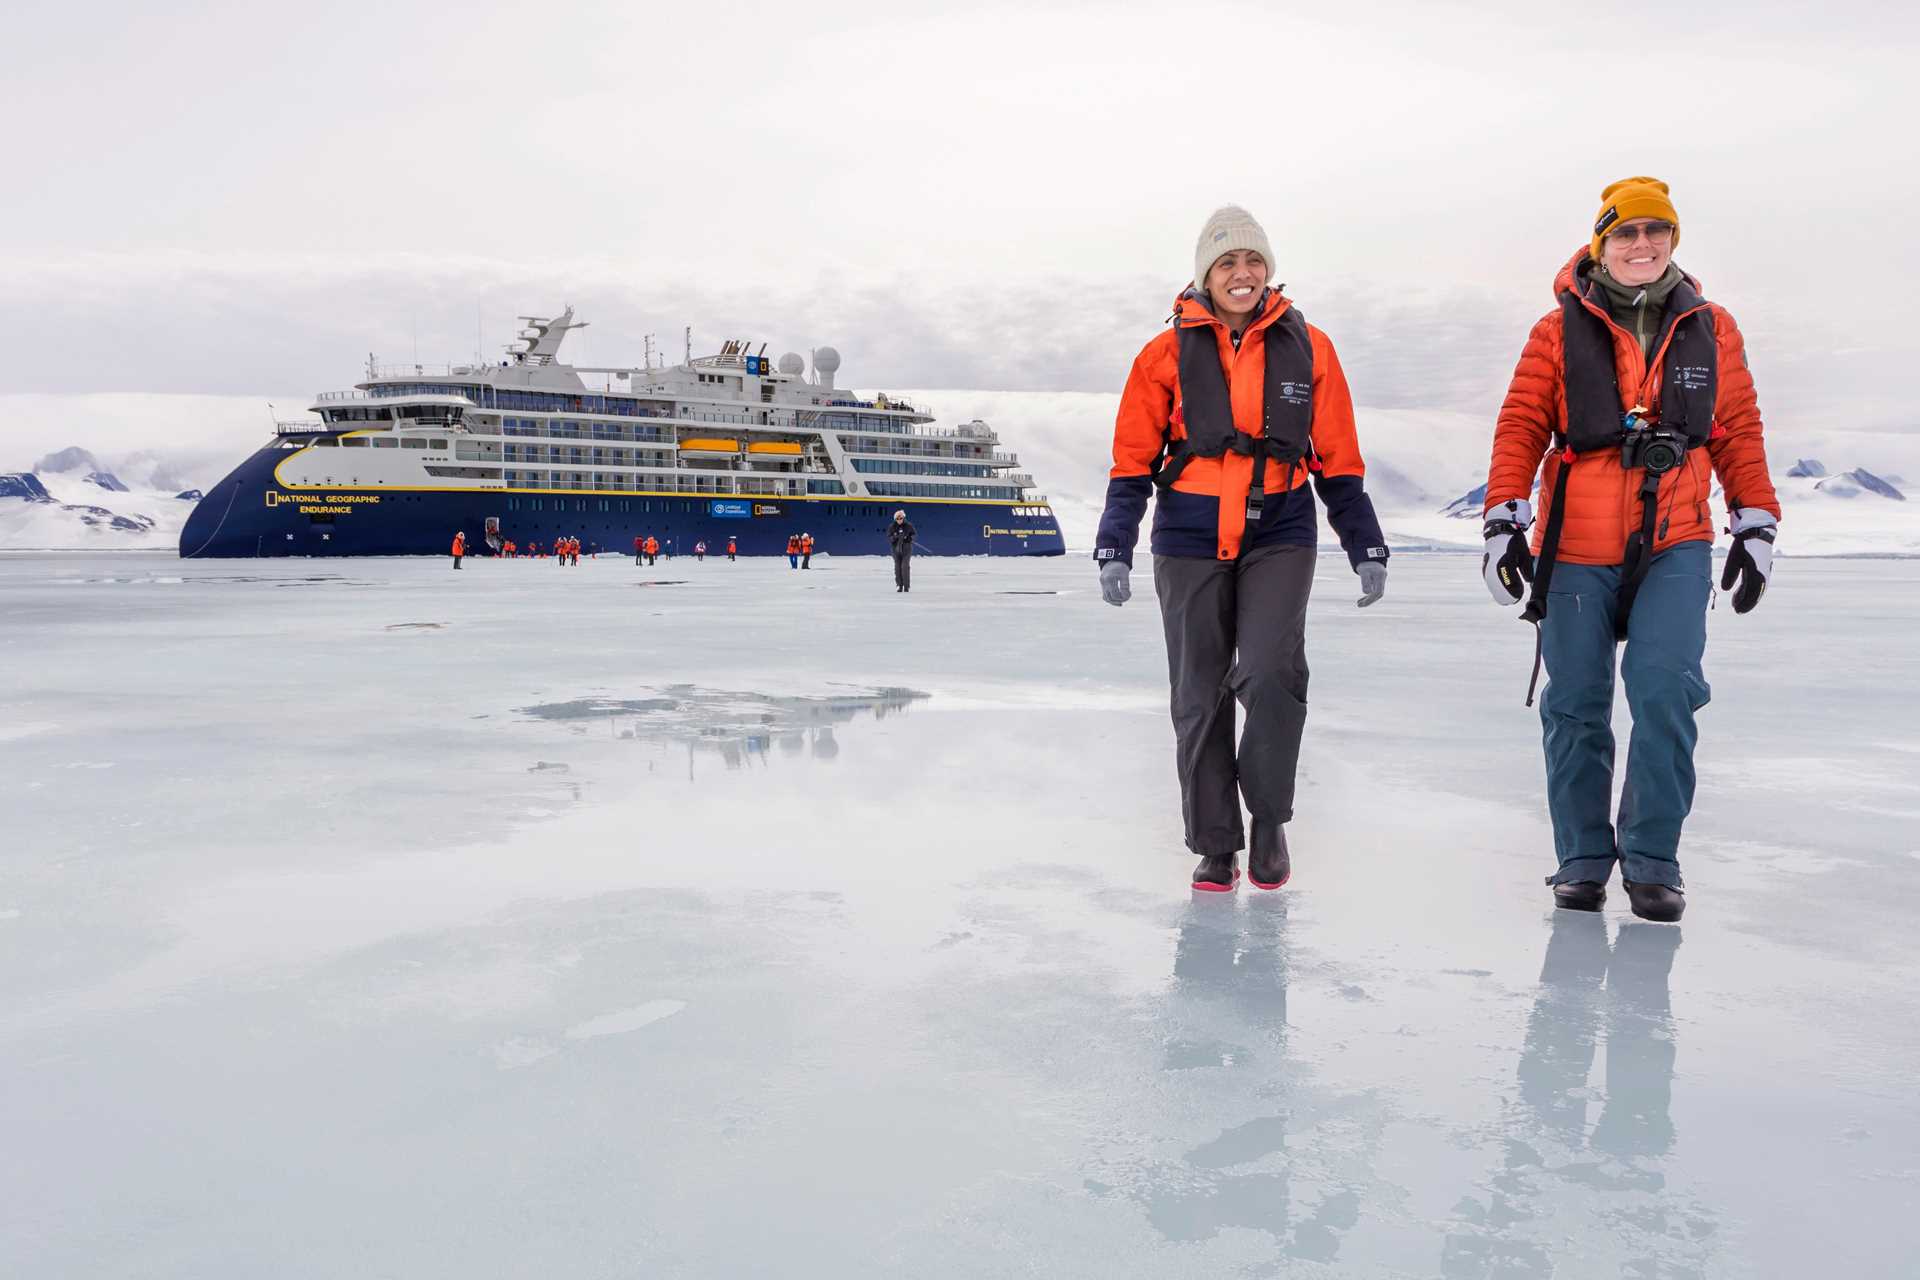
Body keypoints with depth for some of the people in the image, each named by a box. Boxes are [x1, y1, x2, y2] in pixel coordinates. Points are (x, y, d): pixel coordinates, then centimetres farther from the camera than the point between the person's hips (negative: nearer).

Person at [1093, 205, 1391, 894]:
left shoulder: (1307, 347, 4)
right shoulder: (1168, 352, 1)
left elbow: (1339, 460, 10)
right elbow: (1134, 461, 4)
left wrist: (1366, 549, 10)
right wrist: (1114, 550, -4)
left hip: (1280, 534, 0)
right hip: (1190, 540, 1)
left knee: (1271, 674, -18)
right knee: (1200, 697, 6)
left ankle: (1269, 818, 5)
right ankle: (1215, 845, 20)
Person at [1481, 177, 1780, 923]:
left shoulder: (1711, 330, 7)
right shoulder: (1560, 331, 2)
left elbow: (1739, 433, 11)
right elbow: (1520, 428, 0)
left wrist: (1755, 526, 9)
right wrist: (1503, 521, -8)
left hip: (1676, 549, 1)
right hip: (1576, 550, 0)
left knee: (1666, 689, -13)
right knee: (1576, 705, 5)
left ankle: (1652, 860, 1)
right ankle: (1583, 858, 19)